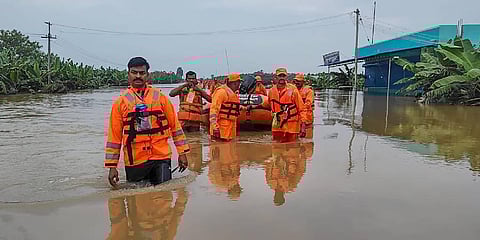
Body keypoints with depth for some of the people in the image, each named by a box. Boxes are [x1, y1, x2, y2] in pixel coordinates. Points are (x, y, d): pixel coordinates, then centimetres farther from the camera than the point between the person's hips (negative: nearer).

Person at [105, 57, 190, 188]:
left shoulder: (160, 96, 4)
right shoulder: (120, 102, 3)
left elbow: (175, 125, 6)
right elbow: (114, 135, 3)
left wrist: (182, 153, 2)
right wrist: (112, 166, 0)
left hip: (161, 157, 0)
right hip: (134, 160, 0)